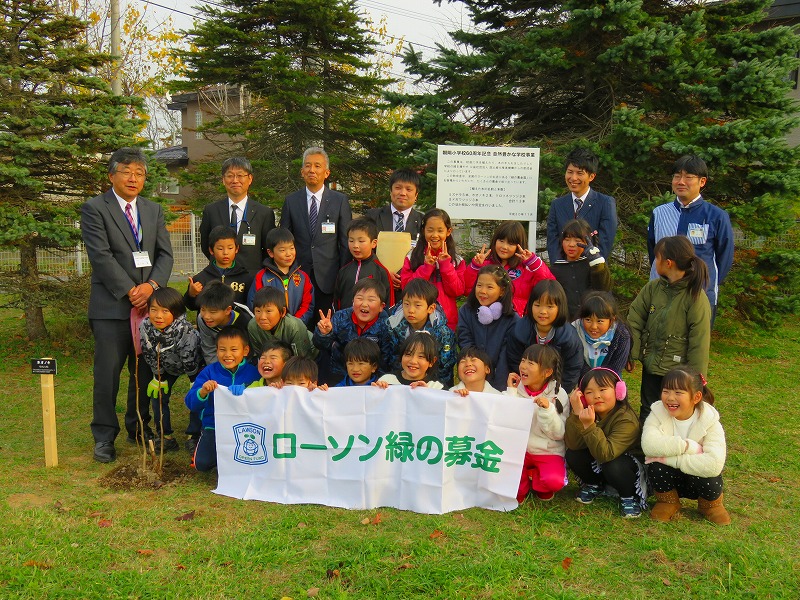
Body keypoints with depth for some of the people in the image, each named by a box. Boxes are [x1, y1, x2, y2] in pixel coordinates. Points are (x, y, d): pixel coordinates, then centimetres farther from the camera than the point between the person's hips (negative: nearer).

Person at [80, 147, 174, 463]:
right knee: (107, 373, 0)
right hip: (111, 306, -4)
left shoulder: (154, 210, 15)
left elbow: (165, 253, 8)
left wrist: (151, 285, -9)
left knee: (145, 371, 10)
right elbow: (101, 256, -10)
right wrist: (129, 291, -13)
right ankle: (104, 437, 13)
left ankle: (139, 428, 25)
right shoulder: (94, 209, -1)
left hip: (149, 302, 5)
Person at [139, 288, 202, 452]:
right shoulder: (144, 327, -27)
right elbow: (150, 355, -9)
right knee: (158, 395, 4)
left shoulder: (186, 332, -40)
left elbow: (191, 363, -29)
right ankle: (164, 437, 18)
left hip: (193, 363, -4)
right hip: (168, 366, 5)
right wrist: (158, 378, -1)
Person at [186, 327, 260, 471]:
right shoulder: (209, 372, -4)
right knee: (202, 463, -12)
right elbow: (191, 404, -9)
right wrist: (202, 392, -29)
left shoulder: (253, 373, -6)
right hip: (214, 426, 1)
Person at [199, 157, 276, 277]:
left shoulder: (265, 213, 1)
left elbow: (270, 250, 7)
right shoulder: (210, 211, 7)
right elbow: (205, 247, 15)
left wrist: (257, 270, 0)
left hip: (252, 280, -1)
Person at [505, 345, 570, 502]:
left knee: (554, 481, -29)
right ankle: (521, 485, 6)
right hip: (519, 448, 2)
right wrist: (511, 392, -12)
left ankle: (534, 478, 7)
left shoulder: (559, 395, -6)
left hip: (548, 452, -1)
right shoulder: (516, 389, -2)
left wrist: (548, 410, -24)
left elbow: (558, 434, -9)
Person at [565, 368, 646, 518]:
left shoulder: (627, 420, -29)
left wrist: (589, 425, -50)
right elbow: (573, 444, -25)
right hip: (596, 466, 5)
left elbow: (606, 454, -39)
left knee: (613, 466, -36)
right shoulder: (589, 412, -14)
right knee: (572, 455, -20)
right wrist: (576, 414, -36)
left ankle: (629, 496, -3)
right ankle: (593, 485, 10)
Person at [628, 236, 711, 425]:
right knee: (647, 414, 19)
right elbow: (634, 320, 3)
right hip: (650, 367, 5)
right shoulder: (652, 288, -3)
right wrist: (632, 353, -5)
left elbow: (699, 344, -15)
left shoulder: (696, 298, -18)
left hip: (677, 373, -5)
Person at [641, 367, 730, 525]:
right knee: (656, 466, -29)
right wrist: (688, 446, -35)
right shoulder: (658, 413, -15)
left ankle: (710, 505, 6)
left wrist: (672, 458, -32)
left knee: (710, 478, -31)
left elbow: (714, 464, -34)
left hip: (697, 478, 0)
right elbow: (649, 445, -34)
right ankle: (668, 502, 1)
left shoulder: (709, 422, -19)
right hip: (667, 479, 0)